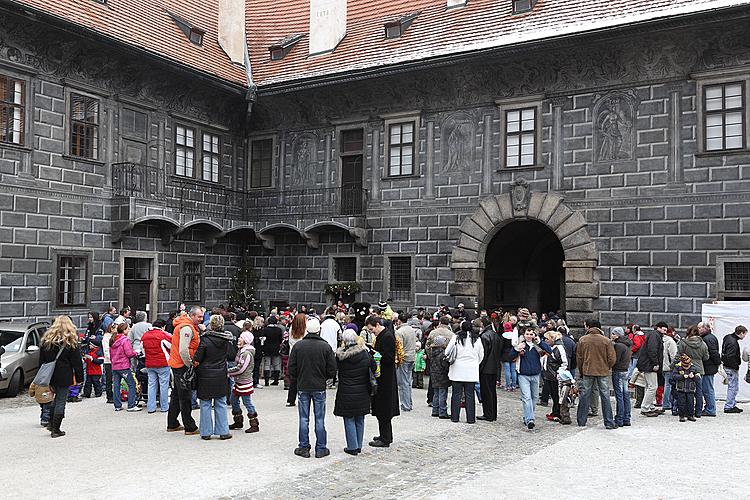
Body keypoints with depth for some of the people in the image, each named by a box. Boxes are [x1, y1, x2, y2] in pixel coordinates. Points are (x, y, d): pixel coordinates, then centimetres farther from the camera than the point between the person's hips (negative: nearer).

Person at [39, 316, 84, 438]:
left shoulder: (46, 339, 5)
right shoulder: (71, 341, -6)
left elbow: (41, 359, 10)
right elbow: (77, 361, -6)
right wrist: (79, 376, 0)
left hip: (50, 376, 4)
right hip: (64, 376, -4)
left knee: (56, 398, 21)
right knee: (61, 401, 1)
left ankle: (50, 423, 18)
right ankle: (55, 429, 4)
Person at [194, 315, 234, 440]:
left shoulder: (205, 339, -15)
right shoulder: (226, 340, -5)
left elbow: (197, 360, -15)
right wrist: (205, 331, 16)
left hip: (206, 375, -3)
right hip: (221, 376, 3)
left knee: (205, 404, 8)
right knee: (221, 404, 11)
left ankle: (206, 432, 11)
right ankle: (223, 431, 12)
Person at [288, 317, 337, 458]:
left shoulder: (298, 346, -8)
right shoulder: (325, 346, -9)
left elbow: (291, 369, -4)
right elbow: (332, 370, -6)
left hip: (303, 387, 1)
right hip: (319, 388, -1)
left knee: (304, 419, 9)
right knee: (319, 419, 7)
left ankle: (304, 448, 13)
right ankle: (321, 449, 12)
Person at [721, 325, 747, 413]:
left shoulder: (728, 337, 10)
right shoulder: (733, 342, -22)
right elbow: (730, 357, -26)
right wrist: (736, 367, -15)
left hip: (728, 366, 10)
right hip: (731, 368, -10)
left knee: (734, 387, 16)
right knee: (733, 387, -3)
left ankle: (732, 405, 23)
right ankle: (728, 407, 2)